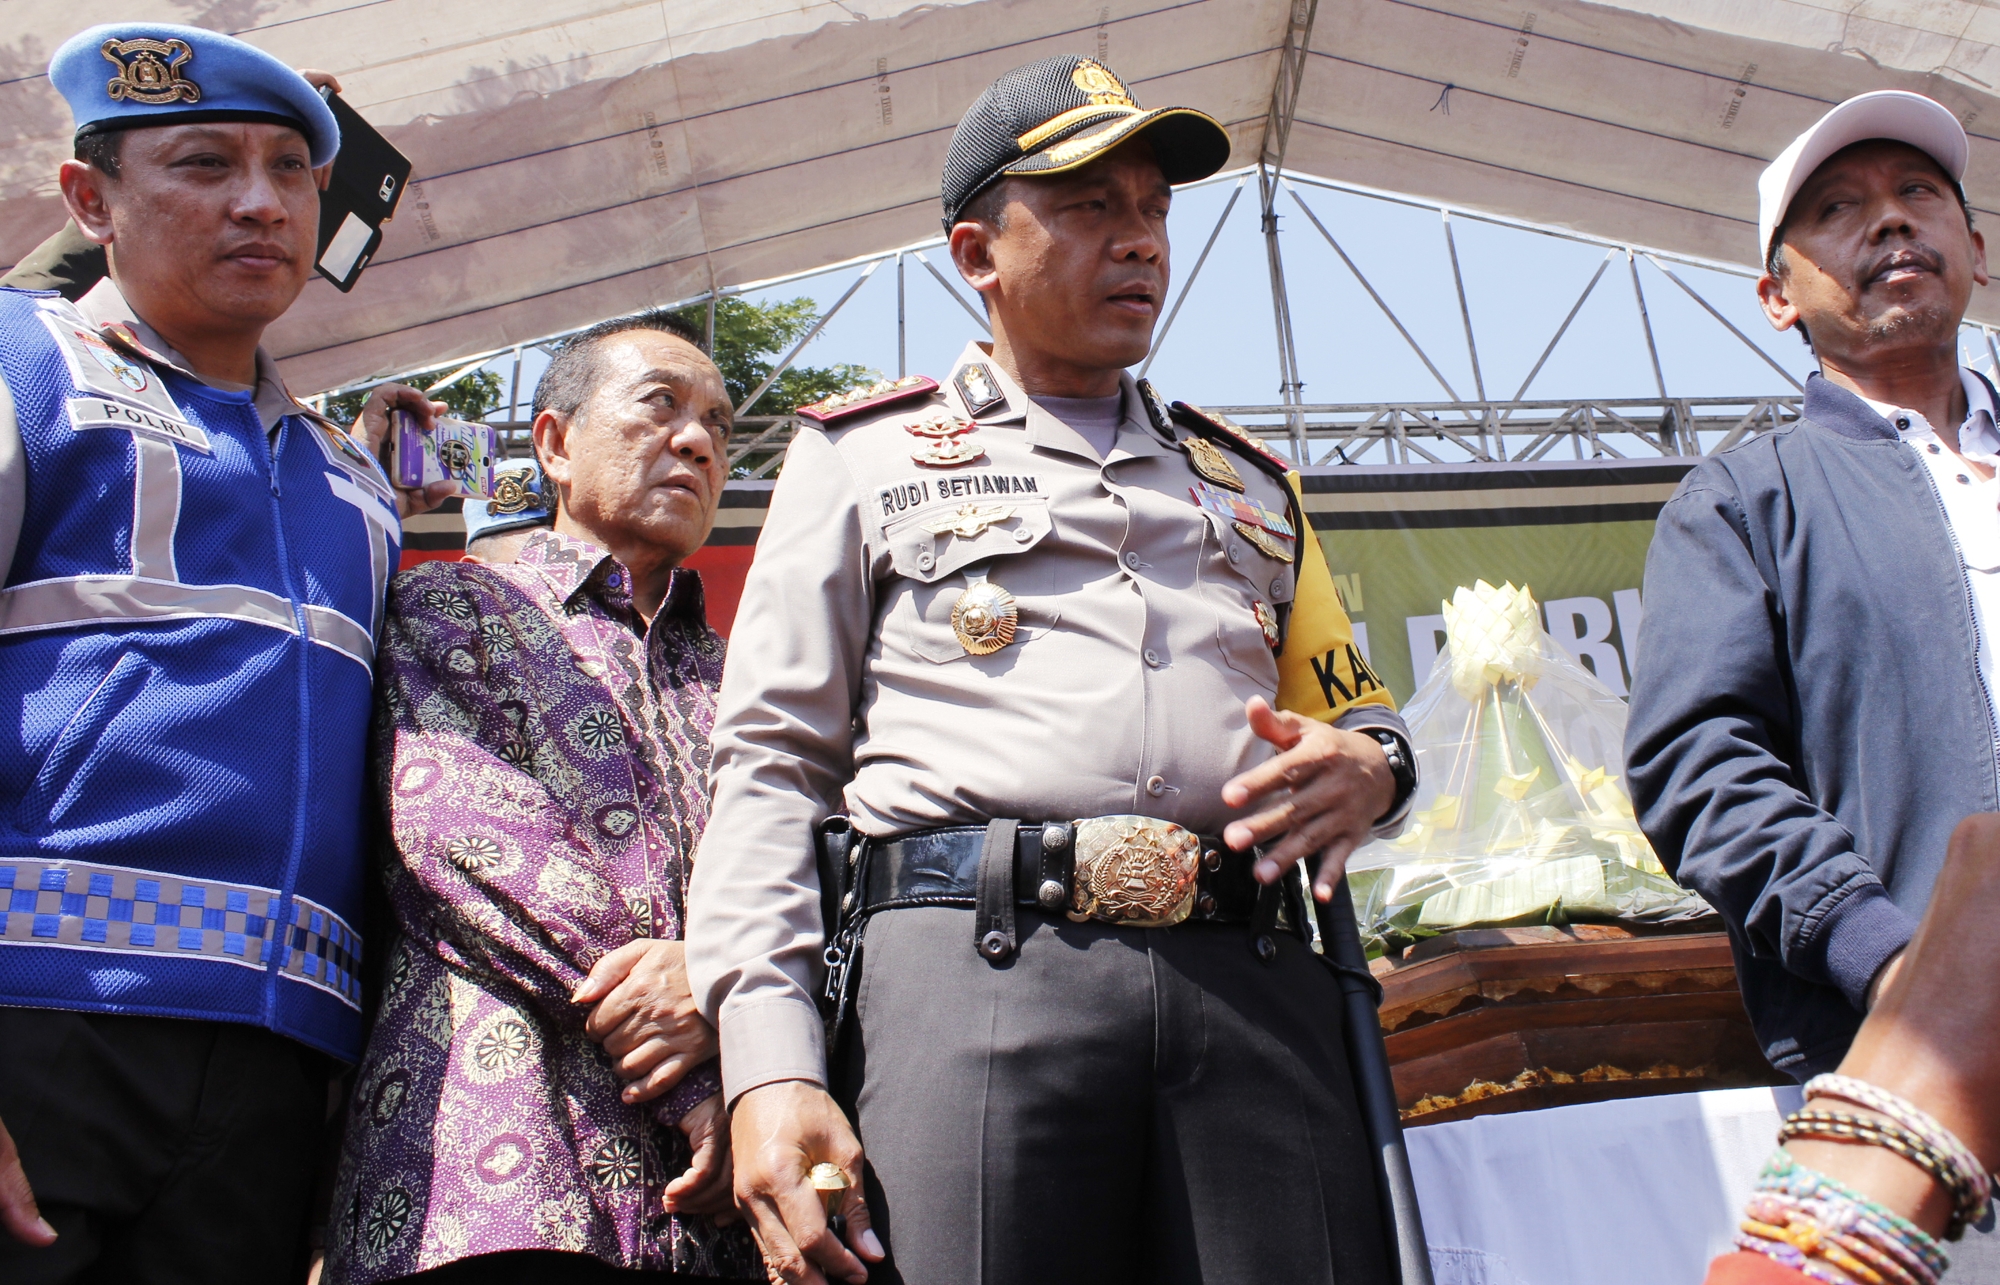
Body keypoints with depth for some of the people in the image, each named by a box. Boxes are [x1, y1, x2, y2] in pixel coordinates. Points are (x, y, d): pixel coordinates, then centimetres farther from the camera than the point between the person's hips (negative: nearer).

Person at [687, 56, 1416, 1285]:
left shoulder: (1245, 479, 27)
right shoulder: (866, 457, 15)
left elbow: (1356, 711, 30)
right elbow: (773, 765, 7)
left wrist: (1367, 762, 3)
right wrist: (770, 1063, -6)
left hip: (1257, 989, 4)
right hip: (974, 962, -3)